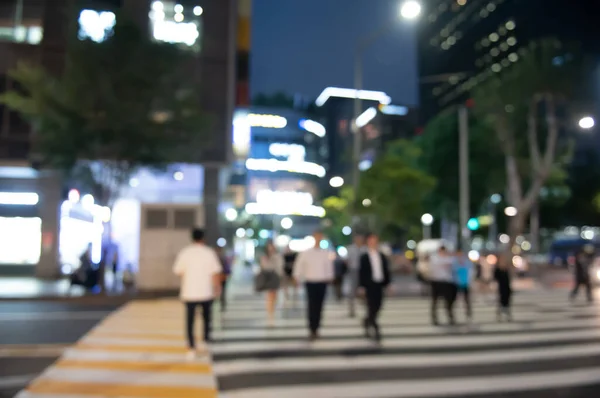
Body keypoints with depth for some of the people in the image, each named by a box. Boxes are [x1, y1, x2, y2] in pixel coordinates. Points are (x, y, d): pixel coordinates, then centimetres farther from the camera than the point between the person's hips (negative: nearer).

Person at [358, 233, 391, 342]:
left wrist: (387, 284, 7)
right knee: (371, 308, -6)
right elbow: (361, 272, -4)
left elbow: (386, 271, 12)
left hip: (380, 285, 4)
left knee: (377, 308, 9)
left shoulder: (382, 256, 10)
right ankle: (376, 330, -1)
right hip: (370, 285, -4)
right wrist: (362, 286, -8)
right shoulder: (364, 257, -2)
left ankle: (367, 323, 35)